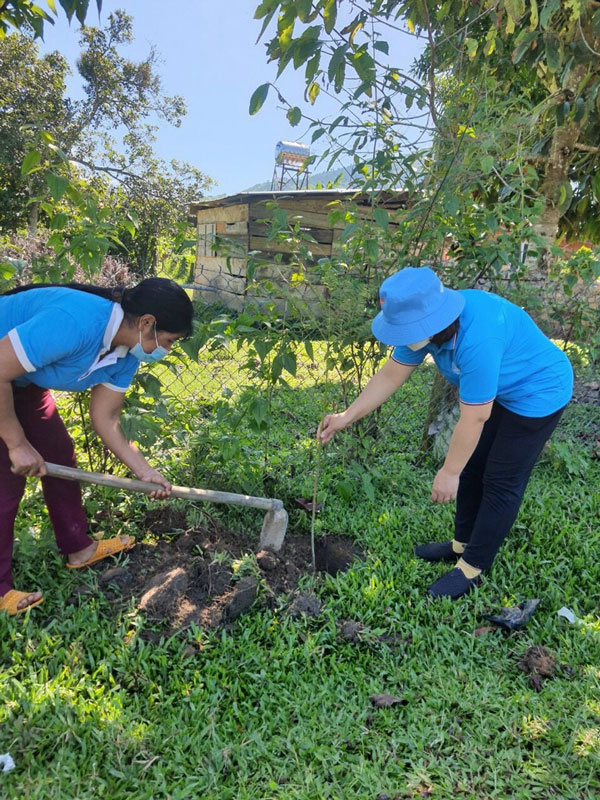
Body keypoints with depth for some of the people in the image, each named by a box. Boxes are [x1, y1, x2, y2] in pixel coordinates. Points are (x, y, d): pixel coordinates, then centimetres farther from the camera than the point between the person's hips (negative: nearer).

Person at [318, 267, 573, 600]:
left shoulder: (477, 339, -41)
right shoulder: (429, 322, -16)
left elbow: (473, 418, -32)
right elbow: (390, 375, -6)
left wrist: (449, 473, -20)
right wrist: (346, 417, -8)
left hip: (537, 393, -8)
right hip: (499, 389, 8)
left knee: (502, 481, -1)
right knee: (471, 465, 13)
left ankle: (472, 567, 14)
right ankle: (462, 543, 31)